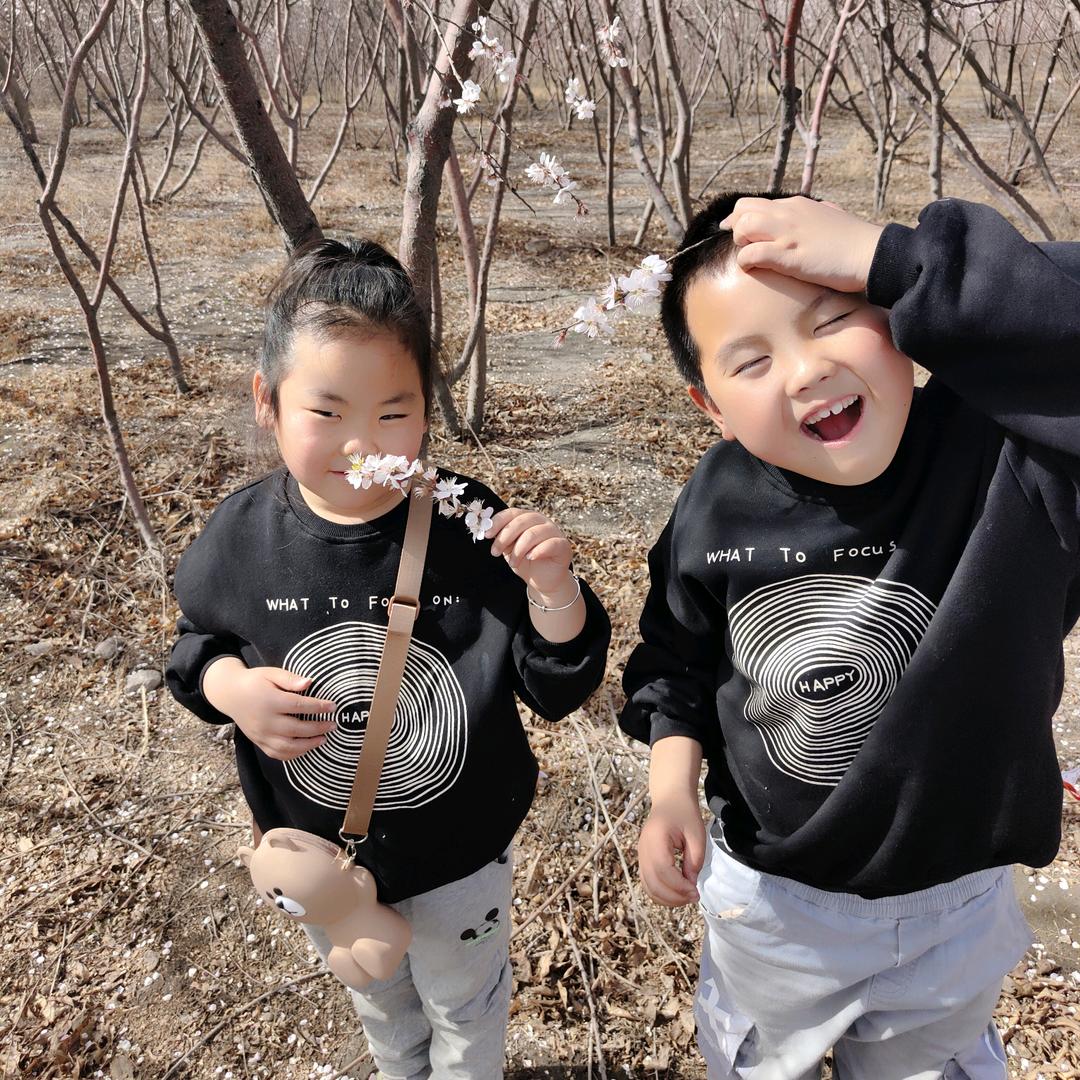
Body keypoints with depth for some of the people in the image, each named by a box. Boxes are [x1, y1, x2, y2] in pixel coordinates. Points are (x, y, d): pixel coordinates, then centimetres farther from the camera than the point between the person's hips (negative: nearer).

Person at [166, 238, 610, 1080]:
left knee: (464, 1000, 28)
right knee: (377, 997, 34)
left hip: (460, 849, -2)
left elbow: (559, 691, -19)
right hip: (319, 851, 3)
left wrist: (552, 590, -37)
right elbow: (198, 644, 1)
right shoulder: (242, 537, -19)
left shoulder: (467, 526, -25)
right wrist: (230, 687, -21)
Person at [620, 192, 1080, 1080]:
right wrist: (673, 783, -14)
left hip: (953, 902, -1)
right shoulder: (721, 504, -19)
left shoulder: (1006, 450, -28)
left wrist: (891, 258, -45)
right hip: (763, 895, 2)